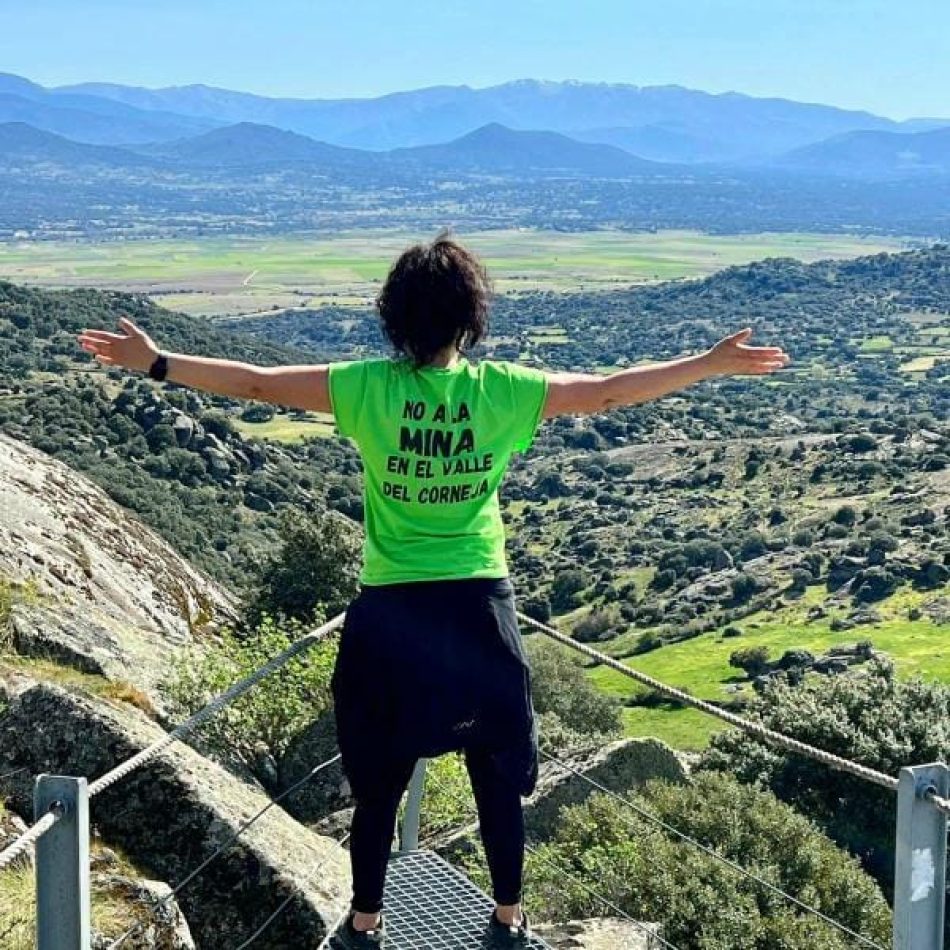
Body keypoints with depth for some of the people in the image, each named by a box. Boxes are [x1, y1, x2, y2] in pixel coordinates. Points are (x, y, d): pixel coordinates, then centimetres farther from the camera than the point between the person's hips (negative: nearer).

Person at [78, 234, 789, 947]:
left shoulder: (368, 388, -10)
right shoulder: (502, 390, -8)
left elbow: (256, 384, -7)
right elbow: (610, 392, -3)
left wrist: (155, 362, 0)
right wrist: (715, 364, 5)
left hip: (392, 613, 0)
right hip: (482, 607, 1)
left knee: (379, 782, 13)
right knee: (498, 776, 16)